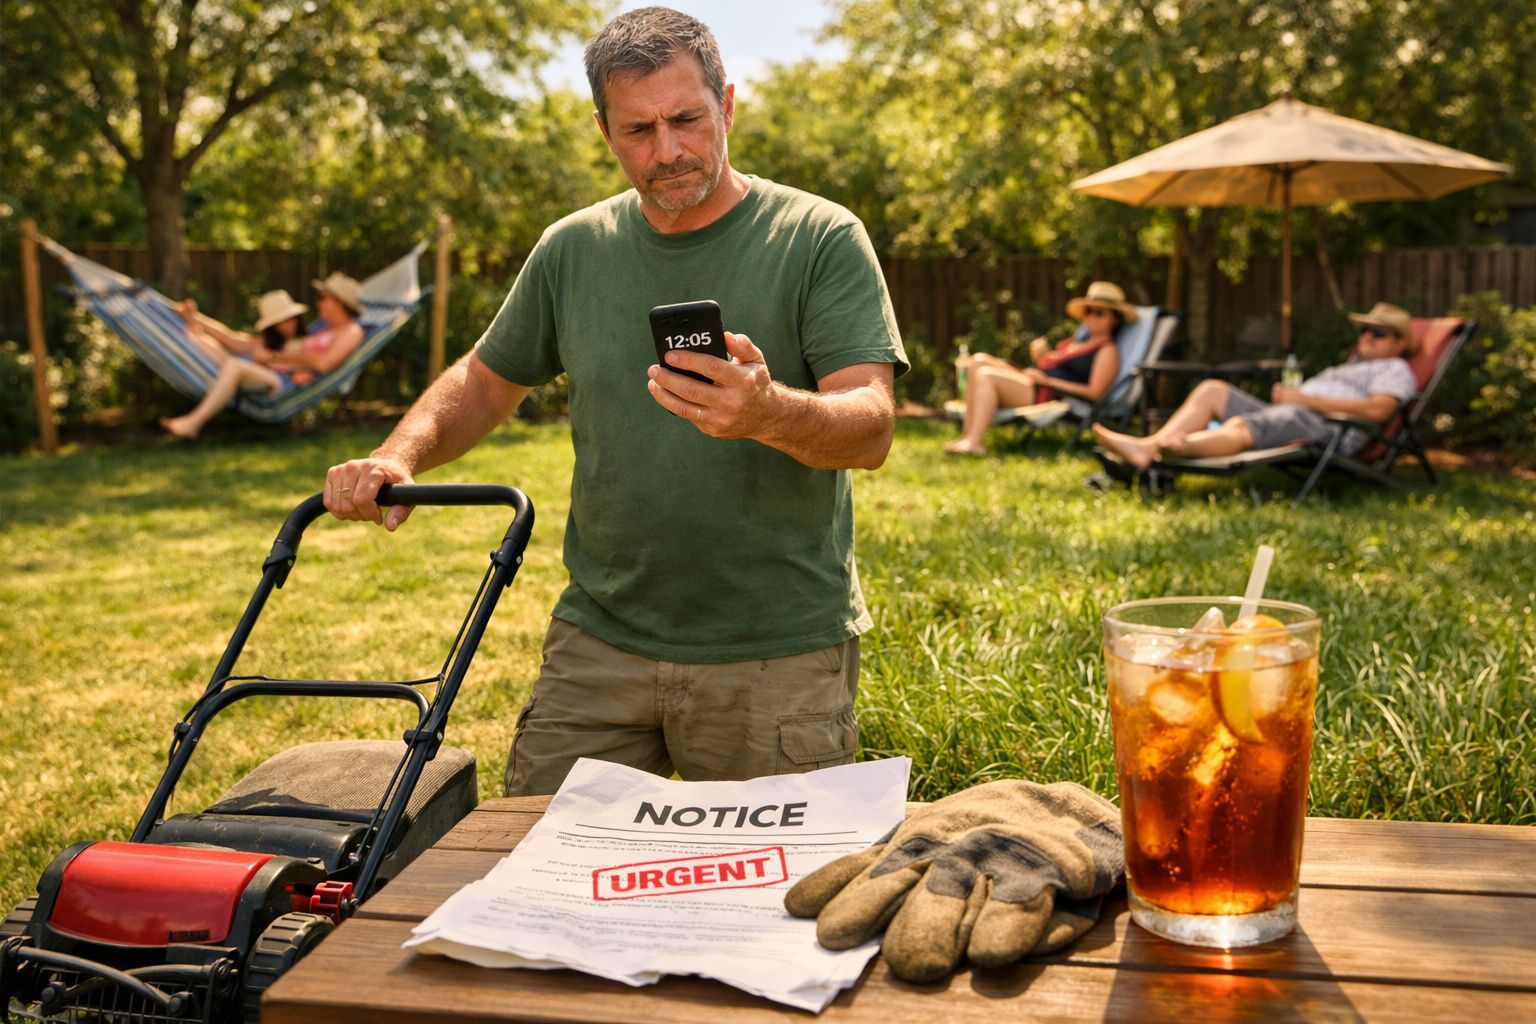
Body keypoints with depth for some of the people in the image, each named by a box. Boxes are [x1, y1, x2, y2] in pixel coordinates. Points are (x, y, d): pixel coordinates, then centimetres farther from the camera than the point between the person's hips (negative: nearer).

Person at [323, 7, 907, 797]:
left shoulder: (822, 238, -5)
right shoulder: (572, 250, 7)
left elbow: (872, 427, -14)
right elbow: (486, 380, 18)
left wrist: (770, 414, -35)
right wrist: (399, 456, 0)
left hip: (780, 652, -3)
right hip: (600, 640, 3)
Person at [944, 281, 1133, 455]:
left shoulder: (1107, 351, -1)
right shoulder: (1079, 341, 26)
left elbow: (1094, 393, -12)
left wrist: (1047, 380, -13)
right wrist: (1042, 355, 4)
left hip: (1051, 396, -9)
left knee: (986, 374, -23)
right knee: (979, 360, -6)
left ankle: (974, 441, -30)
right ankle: (968, 432, -19)